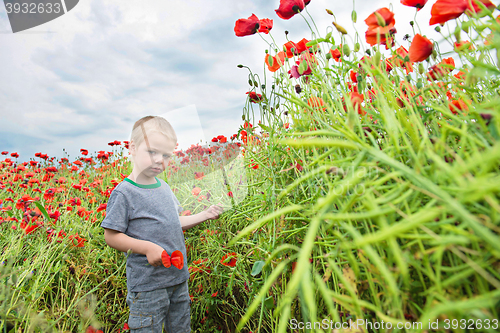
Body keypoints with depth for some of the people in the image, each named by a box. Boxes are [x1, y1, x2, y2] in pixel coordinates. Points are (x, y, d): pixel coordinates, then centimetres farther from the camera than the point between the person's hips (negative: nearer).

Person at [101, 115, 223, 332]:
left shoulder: (164, 187, 6)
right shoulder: (123, 193, -15)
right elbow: (111, 236, -14)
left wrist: (204, 215, 5)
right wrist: (147, 247, -25)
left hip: (179, 278, 7)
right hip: (147, 284, -7)